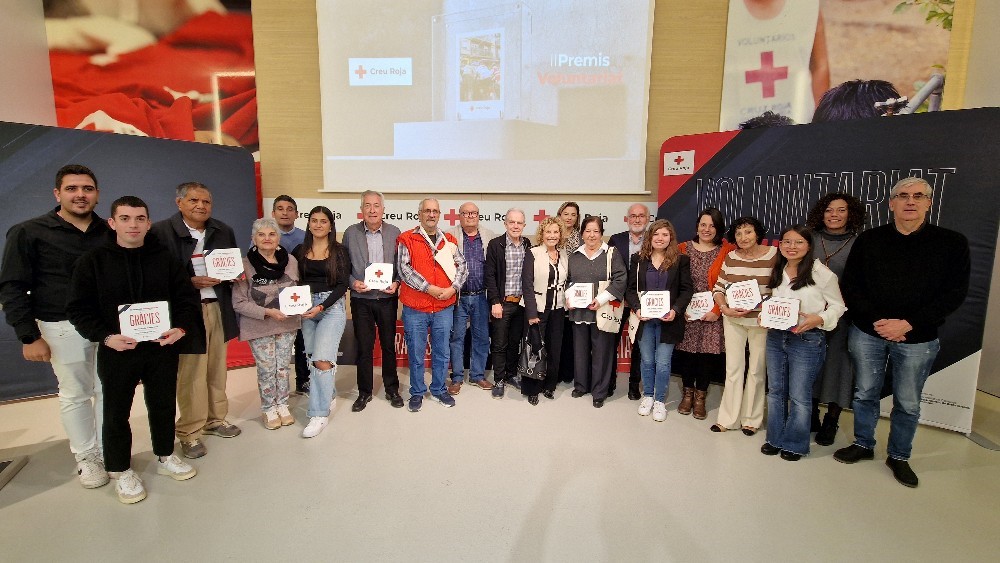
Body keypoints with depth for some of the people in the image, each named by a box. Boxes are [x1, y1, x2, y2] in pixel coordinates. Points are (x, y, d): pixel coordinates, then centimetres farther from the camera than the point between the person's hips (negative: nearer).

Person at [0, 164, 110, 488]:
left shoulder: (110, 233, 5)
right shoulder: (29, 233, -3)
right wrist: (29, 336, -9)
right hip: (63, 328, -2)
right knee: (75, 394, 5)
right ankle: (85, 458, 21)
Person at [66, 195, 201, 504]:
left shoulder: (165, 258, 1)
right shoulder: (92, 261, -4)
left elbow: (187, 296, 3)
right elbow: (78, 308, -5)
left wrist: (181, 328, -13)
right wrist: (105, 337, -19)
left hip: (162, 347, 2)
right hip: (116, 350, -1)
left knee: (163, 405, 15)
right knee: (117, 412, 10)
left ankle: (165, 457, 35)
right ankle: (122, 471, 29)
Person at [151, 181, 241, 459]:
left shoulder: (224, 231, 9)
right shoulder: (161, 231, -7)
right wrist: (191, 282, -18)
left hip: (218, 309, 5)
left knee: (217, 367, 15)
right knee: (190, 373, 1)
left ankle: (216, 418, 32)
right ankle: (189, 432, 16)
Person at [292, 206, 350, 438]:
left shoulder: (339, 251, -2)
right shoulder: (300, 251, 8)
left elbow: (342, 285, -6)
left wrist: (321, 307, -17)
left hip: (332, 306, -4)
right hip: (306, 307, 4)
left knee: (322, 359, -12)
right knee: (312, 357, 9)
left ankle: (320, 414, -2)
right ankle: (329, 397, 30)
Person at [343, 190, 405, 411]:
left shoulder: (395, 232, 1)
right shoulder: (350, 233, 1)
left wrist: (396, 283, -12)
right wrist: (352, 282, -12)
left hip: (387, 298, 0)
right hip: (361, 299, 0)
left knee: (389, 345, 11)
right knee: (364, 347, 7)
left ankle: (391, 389, 27)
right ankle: (364, 392, 23)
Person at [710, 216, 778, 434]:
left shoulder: (774, 255, -6)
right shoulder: (730, 257, 1)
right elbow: (718, 288, 4)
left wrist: (764, 306, -16)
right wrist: (725, 308, -12)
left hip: (761, 320, -2)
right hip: (733, 320, 2)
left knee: (757, 369, 8)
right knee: (733, 368, 7)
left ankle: (751, 418, 23)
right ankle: (728, 418, 18)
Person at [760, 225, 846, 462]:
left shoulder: (822, 273, -10)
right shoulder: (778, 273, 8)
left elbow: (837, 305, -4)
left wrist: (819, 319, -21)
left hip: (807, 340, -5)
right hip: (775, 337, 6)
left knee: (799, 396, 4)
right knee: (775, 391, 14)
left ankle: (795, 444, 23)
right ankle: (775, 438, 29)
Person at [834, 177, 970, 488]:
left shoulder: (952, 243, -2)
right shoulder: (868, 240, 0)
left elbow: (954, 293, -7)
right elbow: (850, 287, -1)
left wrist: (908, 323, -16)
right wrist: (876, 321, -13)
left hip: (918, 339, -1)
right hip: (866, 333, 1)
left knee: (908, 403, 11)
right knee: (865, 393, 13)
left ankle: (899, 456, 30)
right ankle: (863, 444, 32)